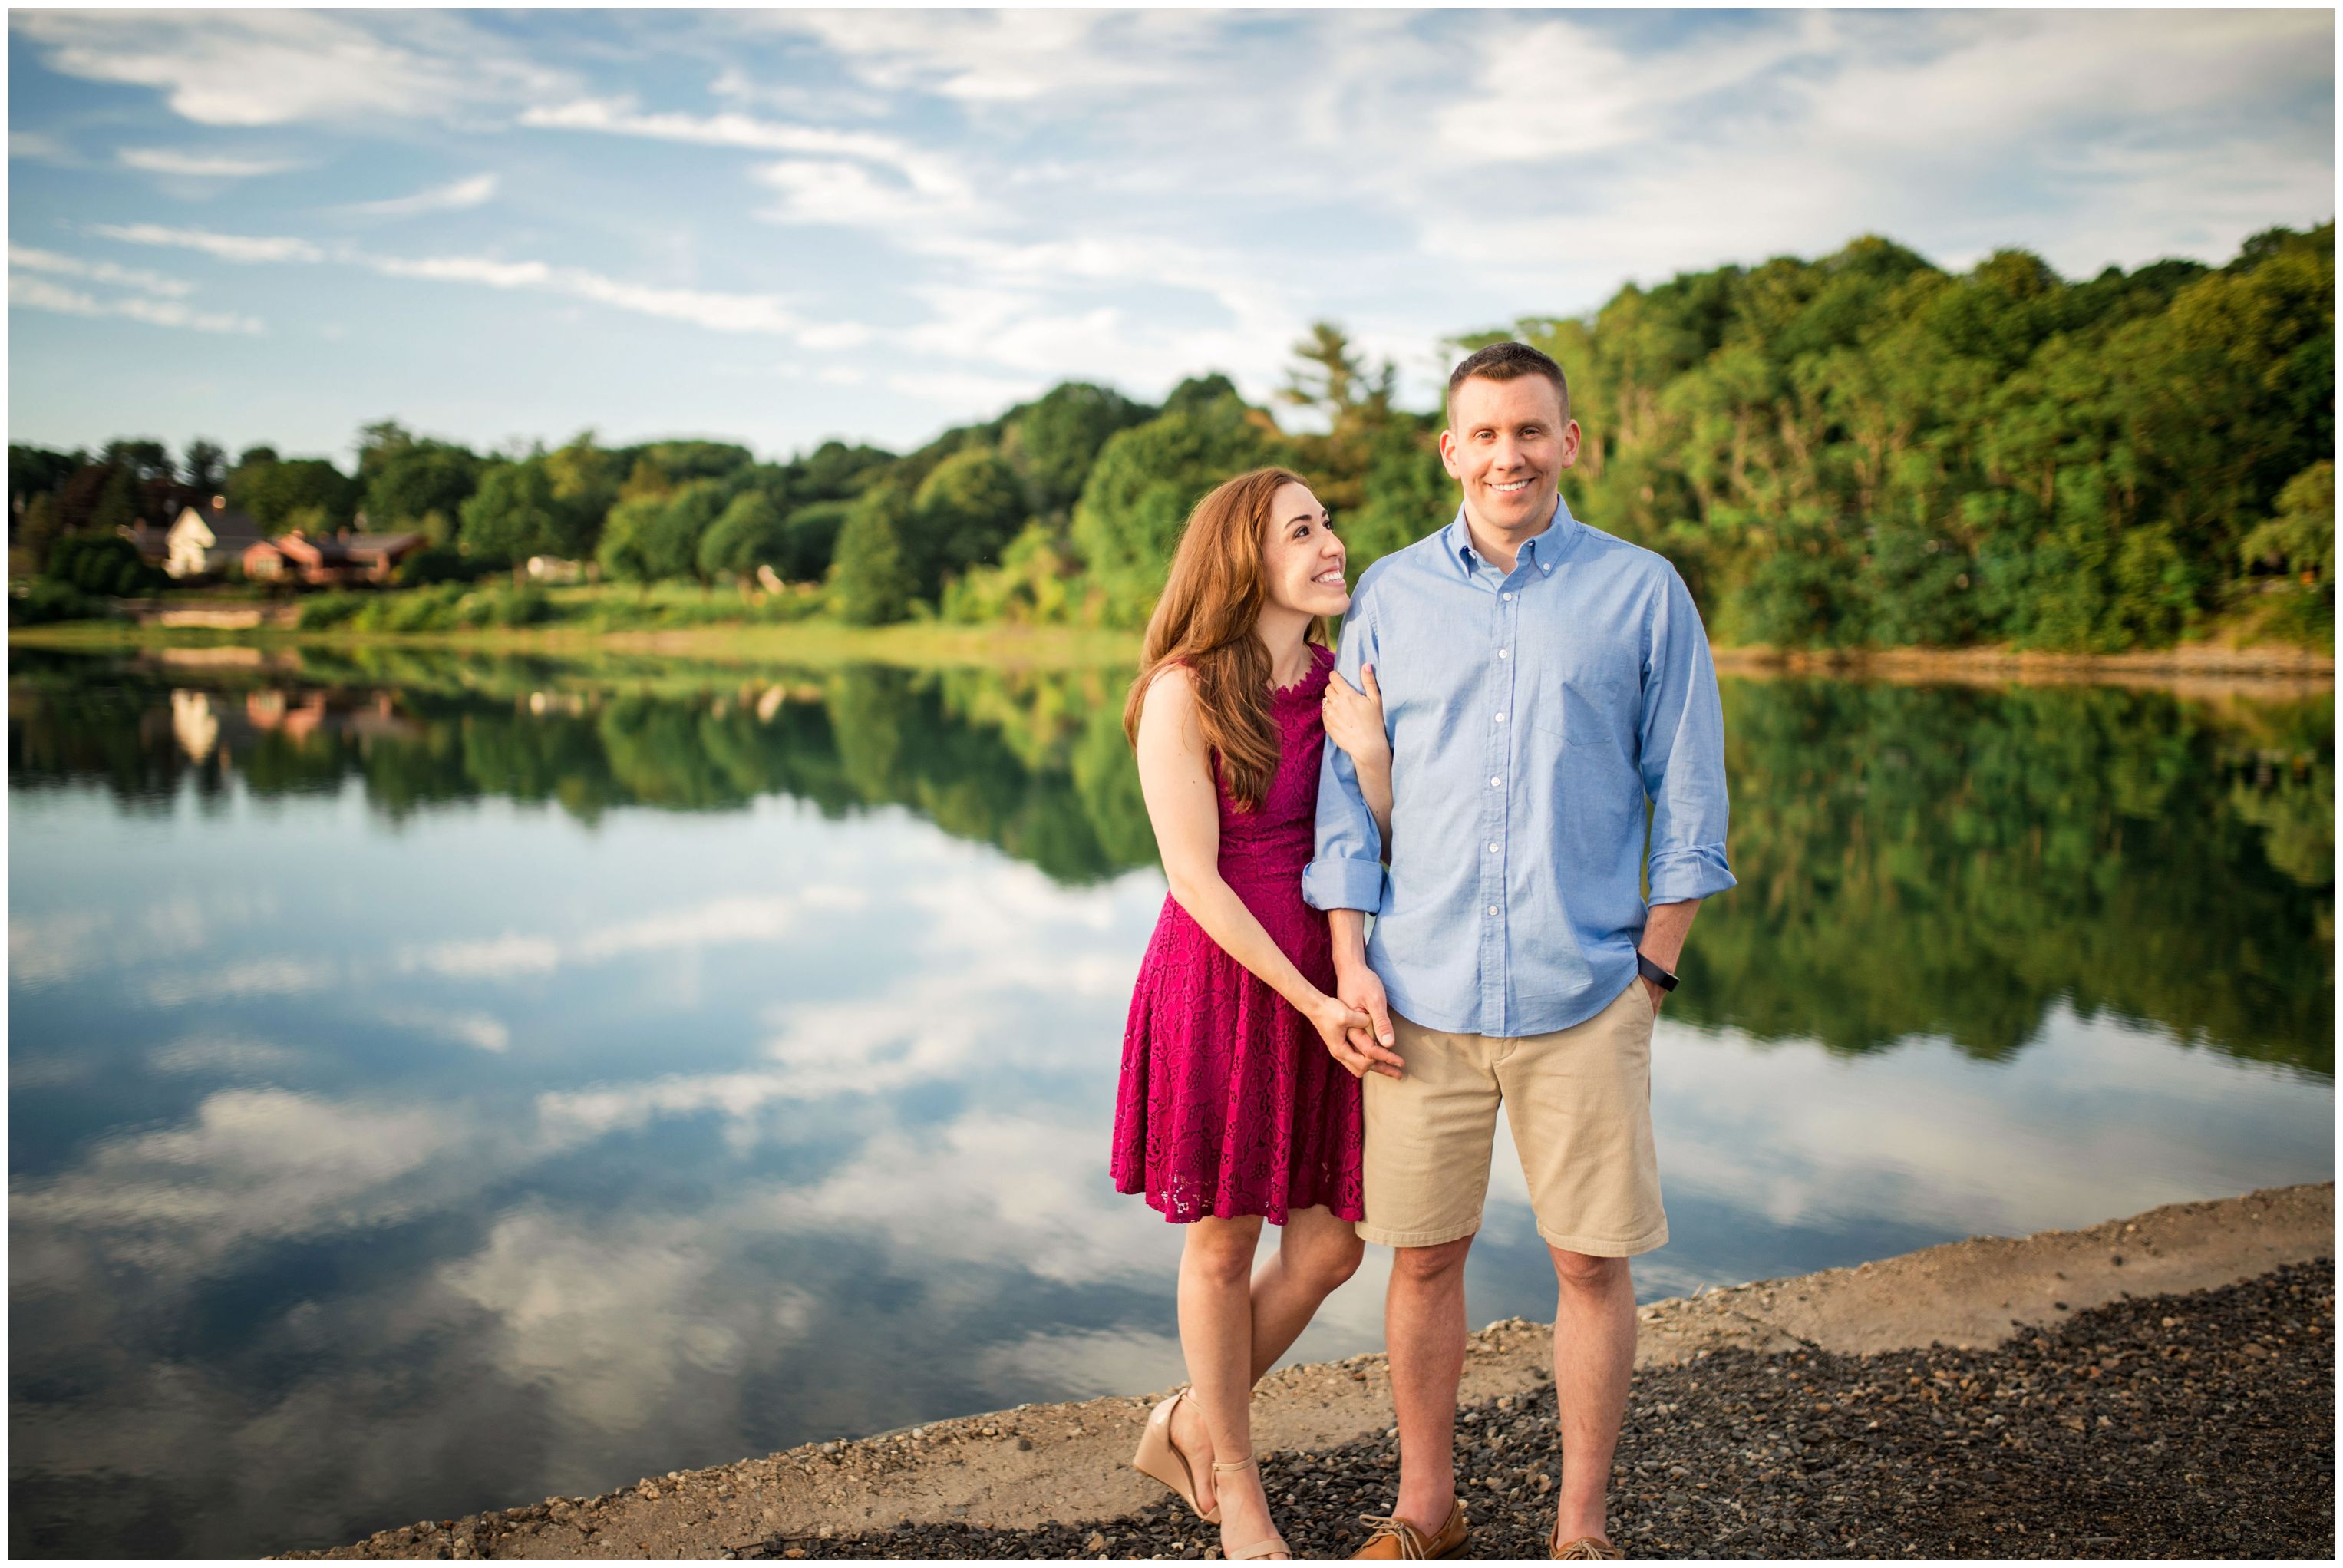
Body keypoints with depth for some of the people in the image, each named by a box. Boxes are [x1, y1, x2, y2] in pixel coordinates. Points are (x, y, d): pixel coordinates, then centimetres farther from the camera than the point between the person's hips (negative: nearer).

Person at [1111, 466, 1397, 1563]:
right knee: (1222, 1243, 8)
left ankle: (1191, 1425, 33)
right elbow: (1195, 875, -13)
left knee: (1328, 1247, 8)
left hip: (1330, 986, 6)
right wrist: (1310, 1001, -14)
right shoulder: (1184, 693, -10)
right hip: (1221, 982, -5)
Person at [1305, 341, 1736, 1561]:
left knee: (1591, 1263, 6)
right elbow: (1348, 787, 9)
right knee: (1422, 1256, 9)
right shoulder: (1389, 595, 7)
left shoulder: (1643, 593, 2)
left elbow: (1689, 798, 4)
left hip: (1584, 997, -1)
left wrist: (1654, 967, -2)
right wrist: (1349, 961, 1)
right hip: (1421, 995, 2)